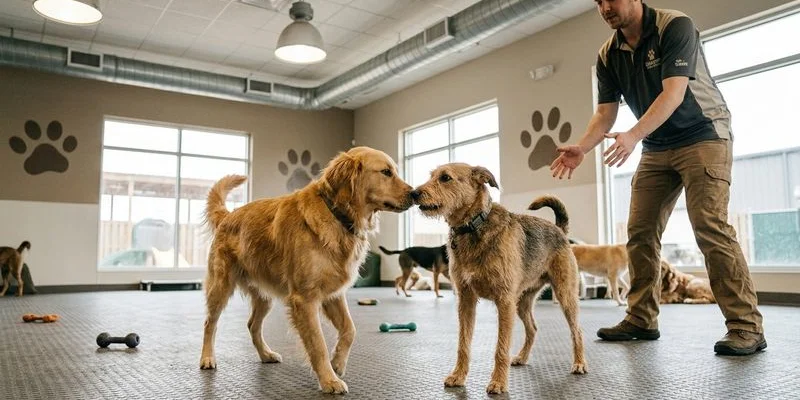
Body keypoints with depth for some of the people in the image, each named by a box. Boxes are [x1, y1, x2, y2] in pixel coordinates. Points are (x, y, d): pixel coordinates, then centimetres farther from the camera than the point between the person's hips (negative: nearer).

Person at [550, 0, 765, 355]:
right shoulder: (608, 55, 3)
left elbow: (673, 93, -26)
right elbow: (605, 112, -1)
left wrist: (633, 136, -39)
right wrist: (581, 148, -18)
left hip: (703, 136, -6)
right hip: (656, 148, 6)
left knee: (710, 227, -17)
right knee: (640, 232, 1)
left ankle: (746, 326, -9)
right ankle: (641, 319, 9)